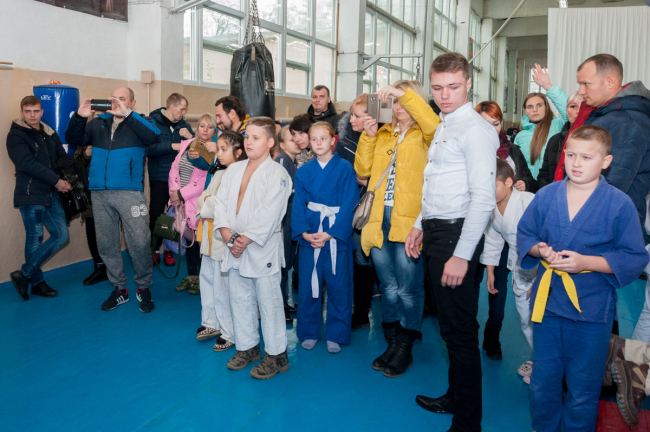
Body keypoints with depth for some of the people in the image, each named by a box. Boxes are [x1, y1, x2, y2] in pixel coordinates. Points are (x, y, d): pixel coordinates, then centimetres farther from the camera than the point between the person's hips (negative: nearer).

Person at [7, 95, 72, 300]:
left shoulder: (50, 134, 14)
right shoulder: (16, 135, -5)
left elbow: (63, 158, 11)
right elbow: (28, 164, -16)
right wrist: (56, 180, -17)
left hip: (51, 194, 7)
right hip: (31, 195, -6)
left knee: (61, 235, 4)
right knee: (35, 238, 1)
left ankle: (25, 274, 15)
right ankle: (37, 282, 16)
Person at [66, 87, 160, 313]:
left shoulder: (137, 124, 4)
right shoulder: (98, 123, 15)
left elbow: (154, 135, -17)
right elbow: (73, 140, 11)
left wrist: (127, 114, -22)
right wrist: (79, 117, -5)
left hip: (129, 192, -4)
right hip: (99, 193, 5)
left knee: (139, 241, -7)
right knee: (106, 244, 9)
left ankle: (144, 288, 12)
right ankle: (119, 288, 23)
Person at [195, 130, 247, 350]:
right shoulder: (219, 174, 15)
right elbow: (203, 198, 15)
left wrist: (207, 207, -8)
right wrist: (206, 204, -7)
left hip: (225, 239, -9)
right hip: (210, 236, 9)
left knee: (223, 287, -2)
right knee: (207, 278, 16)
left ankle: (229, 333, 11)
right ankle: (211, 323, 32)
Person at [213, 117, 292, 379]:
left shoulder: (276, 174, -9)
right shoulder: (234, 170, 12)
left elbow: (268, 214, -17)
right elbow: (221, 202, 6)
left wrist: (245, 239, -16)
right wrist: (227, 234, -8)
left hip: (262, 250, -6)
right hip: (234, 249, 7)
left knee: (269, 301, -1)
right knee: (239, 299, 15)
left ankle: (276, 355, 14)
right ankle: (247, 347, 33)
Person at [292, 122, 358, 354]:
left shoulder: (345, 169, -2)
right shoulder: (304, 171, 7)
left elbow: (349, 205, -8)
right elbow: (298, 204, 3)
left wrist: (330, 233, -17)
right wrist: (304, 232, -12)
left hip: (337, 236, -2)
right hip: (309, 236, 3)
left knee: (338, 285, 3)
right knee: (308, 285, 7)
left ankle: (335, 335, 17)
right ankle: (309, 332, 22)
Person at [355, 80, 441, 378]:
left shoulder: (424, 135, 3)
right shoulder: (383, 135, 17)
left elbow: (434, 124, -22)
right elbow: (362, 169, 12)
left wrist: (405, 93, -20)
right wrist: (368, 137, 1)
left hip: (409, 222, -5)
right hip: (379, 222, 6)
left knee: (408, 289, 2)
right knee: (389, 287, 15)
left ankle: (405, 349, 17)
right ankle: (392, 343, 29)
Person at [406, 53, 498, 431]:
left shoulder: (475, 130, -13)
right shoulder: (445, 127, 18)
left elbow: (483, 197, -20)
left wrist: (462, 255, -23)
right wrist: (421, 225, 23)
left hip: (455, 236, -9)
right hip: (435, 233, 10)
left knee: (460, 331, -1)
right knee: (450, 327, 19)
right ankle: (455, 398, 36)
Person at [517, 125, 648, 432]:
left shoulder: (619, 204, -8)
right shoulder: (546, 196, 1)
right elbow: (524, 234, 10)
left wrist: (585, 262, -20)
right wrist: (538, 250, -11)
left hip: (591, 310, -3)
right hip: (547, 301, 3)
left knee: (582, 391, 10)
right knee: (542, 382, 16)